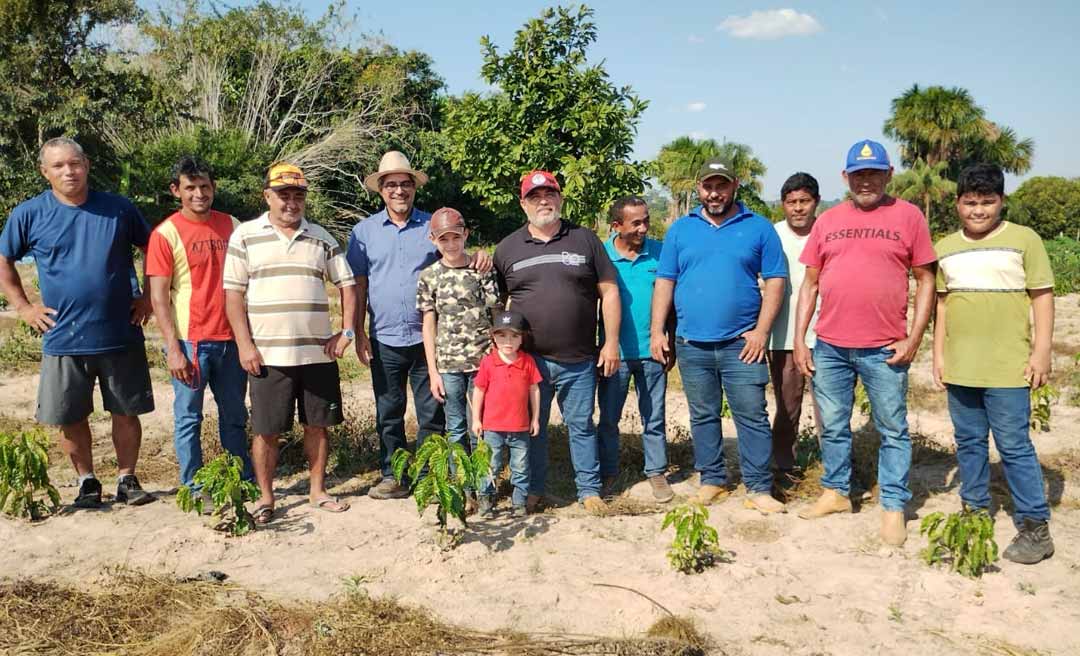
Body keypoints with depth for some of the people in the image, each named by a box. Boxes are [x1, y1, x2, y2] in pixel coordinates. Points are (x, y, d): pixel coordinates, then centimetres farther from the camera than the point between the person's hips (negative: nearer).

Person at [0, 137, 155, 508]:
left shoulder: (119, 209, 1)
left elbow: (154, 250, 13)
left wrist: (148, 297, 6)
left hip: (121, 335, 0)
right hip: (63, 338, 0)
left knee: (126, 413, 7)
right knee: (70, 418, 7)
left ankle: (126, 479, 23)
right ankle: (87, 482, 25)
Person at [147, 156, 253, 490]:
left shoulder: (231, 225, 7)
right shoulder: (166, 233, -5)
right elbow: (158, 297, -8)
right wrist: (173, 349, -14)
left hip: (231, 339, 4)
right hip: (190, 341, -4)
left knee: (235, 416, 15)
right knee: (188, 418, 6)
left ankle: (245, 481, 27)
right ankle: (193, 488, 18)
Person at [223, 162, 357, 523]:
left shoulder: (322, 238, 10)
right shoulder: (245, 237, 2)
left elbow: (347, 286, 11)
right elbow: (233, 294, -1)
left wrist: (346, 332, 0)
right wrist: (245, 345, -8)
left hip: (318, 353, 3)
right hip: (268, 355, -2)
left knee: (317, 425, 10)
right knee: (266, 430, 5)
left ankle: (318, 491, 24)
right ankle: (265, 497, 21)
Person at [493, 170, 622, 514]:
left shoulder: (585, 240, 5)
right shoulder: (507, 248, 6)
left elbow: (609, 292, 5)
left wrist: (611, 342, -1)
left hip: (579, 360, 0)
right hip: (528, 359, 1)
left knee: (581, 426, 9)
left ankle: (589, 490, 22)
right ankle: (533, 491, 24)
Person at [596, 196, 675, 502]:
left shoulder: (660, 252, -3)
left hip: (652, 351, 1)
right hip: (614, 352, 0)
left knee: (654, 418, 10)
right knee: (608, 418, 11)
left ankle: (656, 472, 23)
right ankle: (607, 474, 25)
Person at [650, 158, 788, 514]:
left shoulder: (758, 228, 3)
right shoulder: (680, 229, 8)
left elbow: (775, 281, 0)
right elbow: (664, 282, 7)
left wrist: (761, 330, -8)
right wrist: (657, 332, 1)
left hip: (741, 344, -2)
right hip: (691, 344, 2)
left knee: (753, 417, -1)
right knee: (703, 417, 12)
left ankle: (759, 489, 8)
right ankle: (712, 479, 25)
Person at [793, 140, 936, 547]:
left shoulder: (908, 216, 0)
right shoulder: (827, 221, 9)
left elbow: (925, 280, 1)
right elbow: (809, 284, 10)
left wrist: (914, 338, -7)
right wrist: (799, 340, 4)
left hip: (885, 349, -3)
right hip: (829, 347, 3)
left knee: (893, 430, 6)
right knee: (832, 427, 14)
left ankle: (893, 507, 16)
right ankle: (836, 492, 29)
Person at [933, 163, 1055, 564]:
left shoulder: (1023, 240, -2)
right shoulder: (945, 249, 10)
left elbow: (1042, 296, -2)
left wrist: (1041, 351, -8)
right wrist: (938, 354, 10)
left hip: (1008, 367, -4)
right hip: (960, 367, 5)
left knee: (1014, 447, -3)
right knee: (969, 443, 13)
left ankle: (1035, 528, 7)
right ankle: (975, 512, 27)